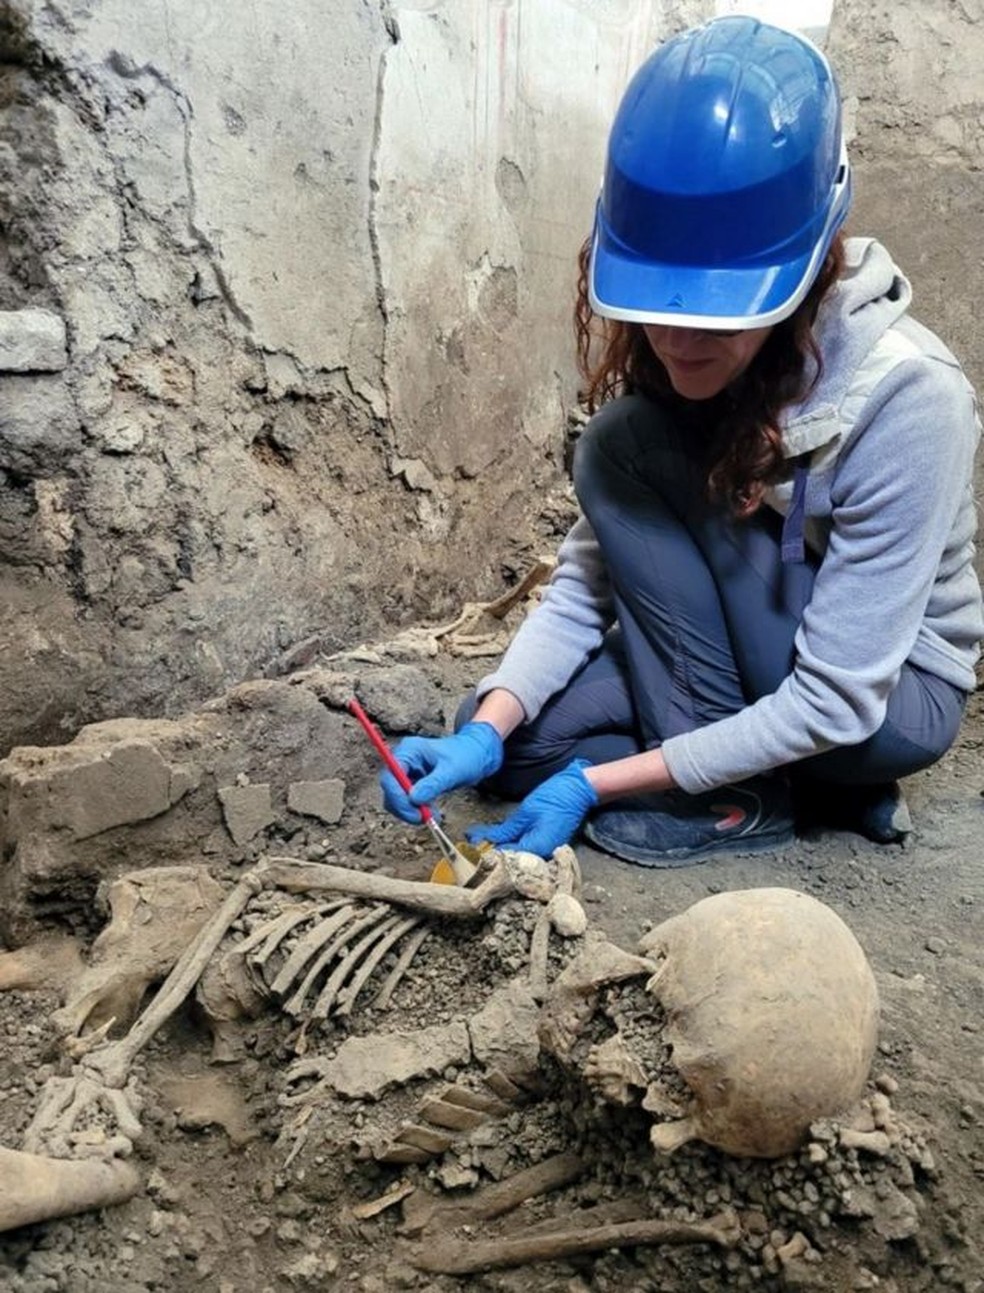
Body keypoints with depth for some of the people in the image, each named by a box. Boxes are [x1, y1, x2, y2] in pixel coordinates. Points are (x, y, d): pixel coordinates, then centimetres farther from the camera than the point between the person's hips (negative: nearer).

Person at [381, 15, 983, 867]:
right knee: (511, 736, -10)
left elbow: (836, 697, -27)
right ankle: (780, 765, 1)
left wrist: (595, 783, -28)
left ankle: (731, 793, -14)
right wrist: (489, 730, -25)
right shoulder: (662, 366, -12)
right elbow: (593, 574, -10)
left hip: (892, 697, -5)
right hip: (735, 666, 6)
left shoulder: (907, 397, -29)